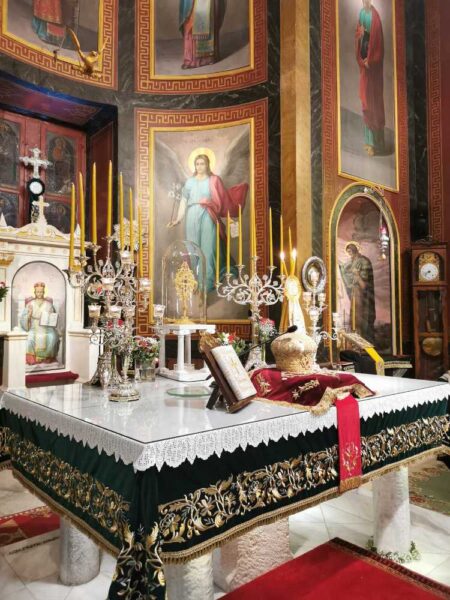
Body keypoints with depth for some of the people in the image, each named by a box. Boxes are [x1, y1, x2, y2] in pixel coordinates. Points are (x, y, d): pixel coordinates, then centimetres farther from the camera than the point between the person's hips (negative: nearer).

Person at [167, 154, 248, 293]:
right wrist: (178, 218, 1)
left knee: (208, 248, -5)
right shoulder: (190, 181, 12)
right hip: (192, 216, 3)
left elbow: (224, 198, 3)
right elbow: (184, 201, 9)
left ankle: (208, 282, 0)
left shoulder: (214, 180, 6)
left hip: (208, 217, -2)